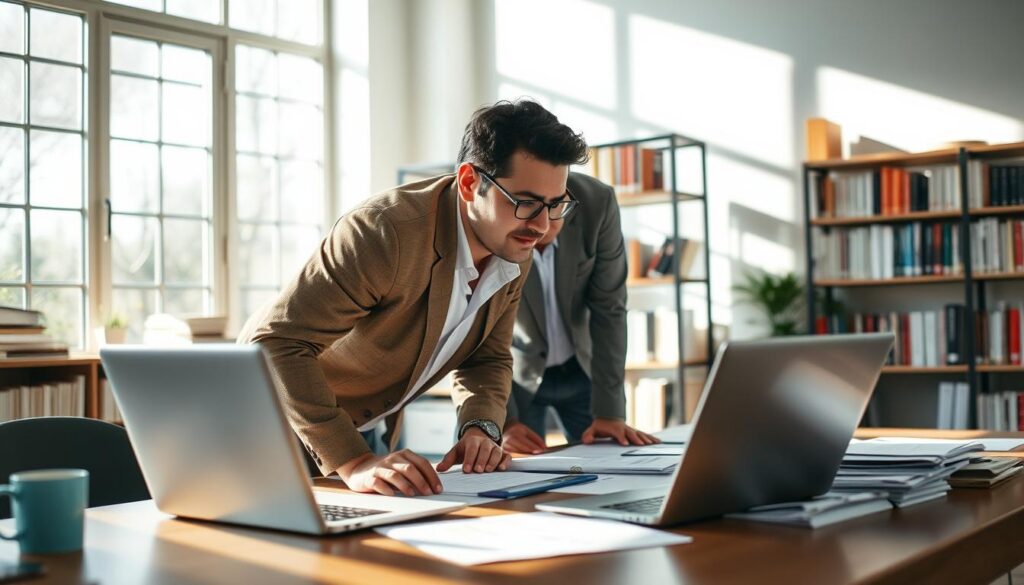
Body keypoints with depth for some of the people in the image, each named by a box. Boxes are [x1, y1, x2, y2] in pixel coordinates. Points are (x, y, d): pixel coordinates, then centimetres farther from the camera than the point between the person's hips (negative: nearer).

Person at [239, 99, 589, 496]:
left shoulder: (515, 252, -7)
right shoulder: (385, 232, -30)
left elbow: (487, 359, 5)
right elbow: (274, 343, -34)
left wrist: (481, 427, -15)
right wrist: (353, 462, -40)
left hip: (366, 433, 6)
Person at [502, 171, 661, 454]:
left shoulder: (597, 201, -23)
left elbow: (608, 309, -17)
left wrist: (609, 412, -19)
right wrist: (501, 422, -31)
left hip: (583, 366, 2)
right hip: (516, 372, -2)